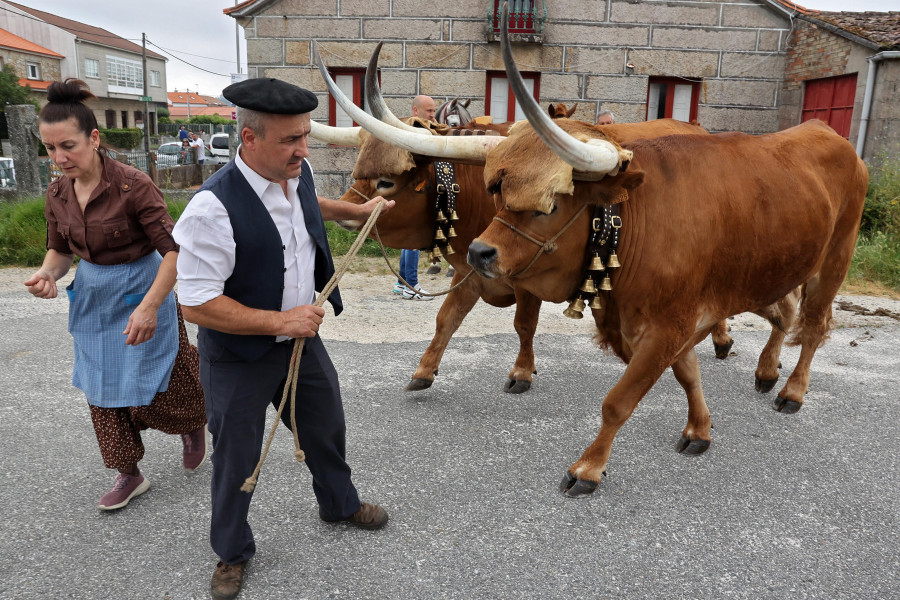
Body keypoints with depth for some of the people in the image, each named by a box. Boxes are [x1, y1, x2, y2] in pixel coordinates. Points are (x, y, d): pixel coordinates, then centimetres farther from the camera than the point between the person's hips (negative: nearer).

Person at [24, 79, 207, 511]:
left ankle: (193, 426, 36)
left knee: (154, 391, 2)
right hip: (93, 298, 6)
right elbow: (60, 249, 12)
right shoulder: (58, 193, -1)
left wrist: (149, 307, -27)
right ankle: (128, 474, 29)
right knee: (103, 389, 12)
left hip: (141, 292, -6)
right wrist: (48, 274, -11)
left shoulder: (132, 185, -20)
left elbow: (173, 249, -21)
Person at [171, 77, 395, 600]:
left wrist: (358, 211, 21)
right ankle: (233, 552, 40)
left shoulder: (298, 173, -7)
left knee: (326, 425, 23)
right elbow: (196, 304, -27)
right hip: (239, 358, -6)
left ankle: (340, 504, 52)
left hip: (301, 338, 7)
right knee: (237, 459, 13)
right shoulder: (214, 207, -30)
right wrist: (281, 321, -26)